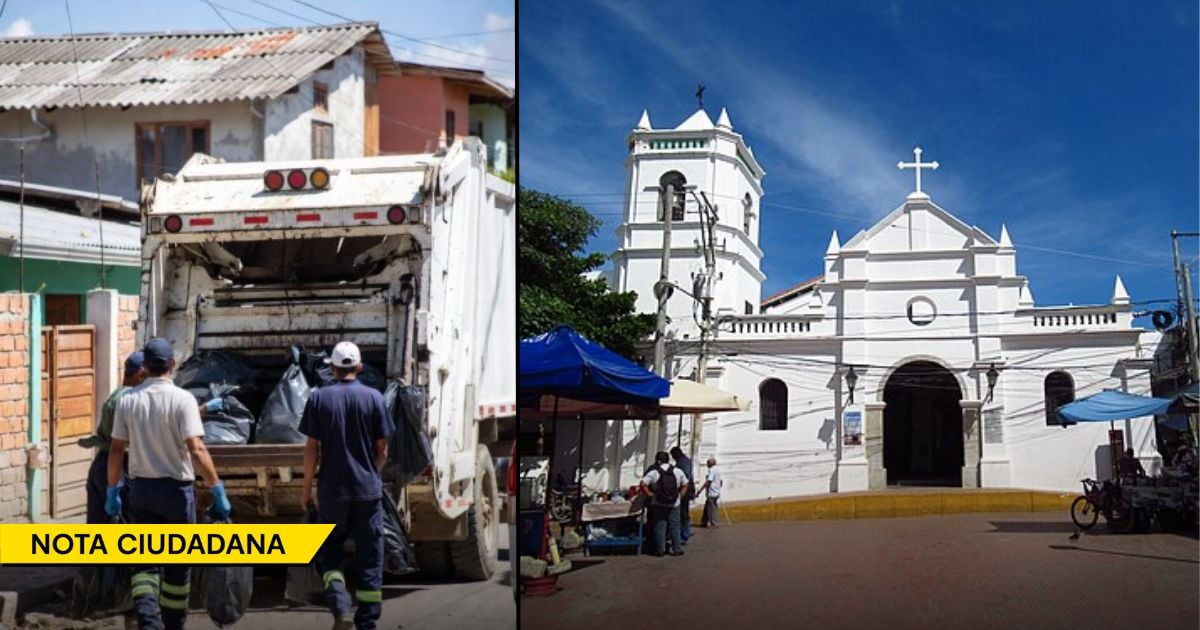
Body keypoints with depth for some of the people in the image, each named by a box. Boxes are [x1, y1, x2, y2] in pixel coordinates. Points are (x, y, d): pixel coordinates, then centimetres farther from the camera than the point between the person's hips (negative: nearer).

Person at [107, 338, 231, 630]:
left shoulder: (127, 400, 0)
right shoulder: (182, 398, -12)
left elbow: (116, 450, 2)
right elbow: (197, 450, -20)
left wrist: (112, 490, 12)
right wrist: (218, 490, -16)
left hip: (141, 488, 3)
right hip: (176, 487, -3)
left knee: (144, 559, 7)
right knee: (178, 561, 13)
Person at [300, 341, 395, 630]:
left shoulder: (319, 398, -3)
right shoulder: (374, 397, -2)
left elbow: (311, 449, -4)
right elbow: (382, 449, 1)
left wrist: (307, 488, 6)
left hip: (332, 490, 0)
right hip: (368, 490, 0)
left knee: (328, 551, 13)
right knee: (369, 557, 8)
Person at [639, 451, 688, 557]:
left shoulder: (654, 473, -8)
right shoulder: (678, 472, 1)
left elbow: (642, 485, -16)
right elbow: (685, 485, 10)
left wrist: (650, 494, -7)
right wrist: (680, 495, 11)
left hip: (658, 505, -2)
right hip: (674, 504, 2)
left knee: (660, 527, 6)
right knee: (674, 527, 10)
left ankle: (660, 549, 7)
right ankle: (676, 549, 13)